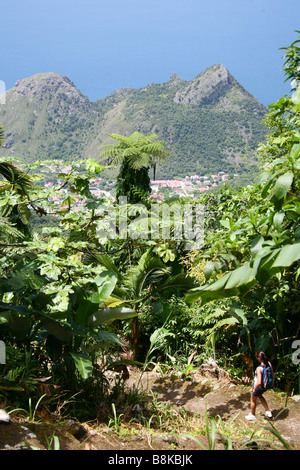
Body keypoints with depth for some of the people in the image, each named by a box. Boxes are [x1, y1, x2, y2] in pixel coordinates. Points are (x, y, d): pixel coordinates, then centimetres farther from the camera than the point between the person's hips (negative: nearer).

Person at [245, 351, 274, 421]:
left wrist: (254, 389, -17)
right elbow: (272, 375, 0)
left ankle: (252, 415, 43)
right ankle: (268, 412, 37)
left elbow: (259, 382, -35)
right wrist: (271, 382, 18)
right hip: (266, 386, 6)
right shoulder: (269, 364, -15)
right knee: (260, 396, 35)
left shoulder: (259, 369, -35)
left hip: (259, 387, -6)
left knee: (253, 400, 22)